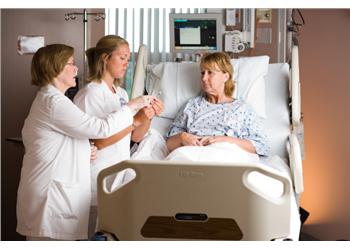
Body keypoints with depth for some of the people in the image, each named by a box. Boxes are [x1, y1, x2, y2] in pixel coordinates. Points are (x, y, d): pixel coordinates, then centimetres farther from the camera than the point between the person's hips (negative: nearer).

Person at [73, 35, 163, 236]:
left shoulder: (121, 93, 13)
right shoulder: (91, 93, -12)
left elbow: (135, 137, 11)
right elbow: (98, 141, -19)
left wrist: (149, 116, -7)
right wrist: (136, 118, -22)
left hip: (122, 172, 7)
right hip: (100, 178, -7)